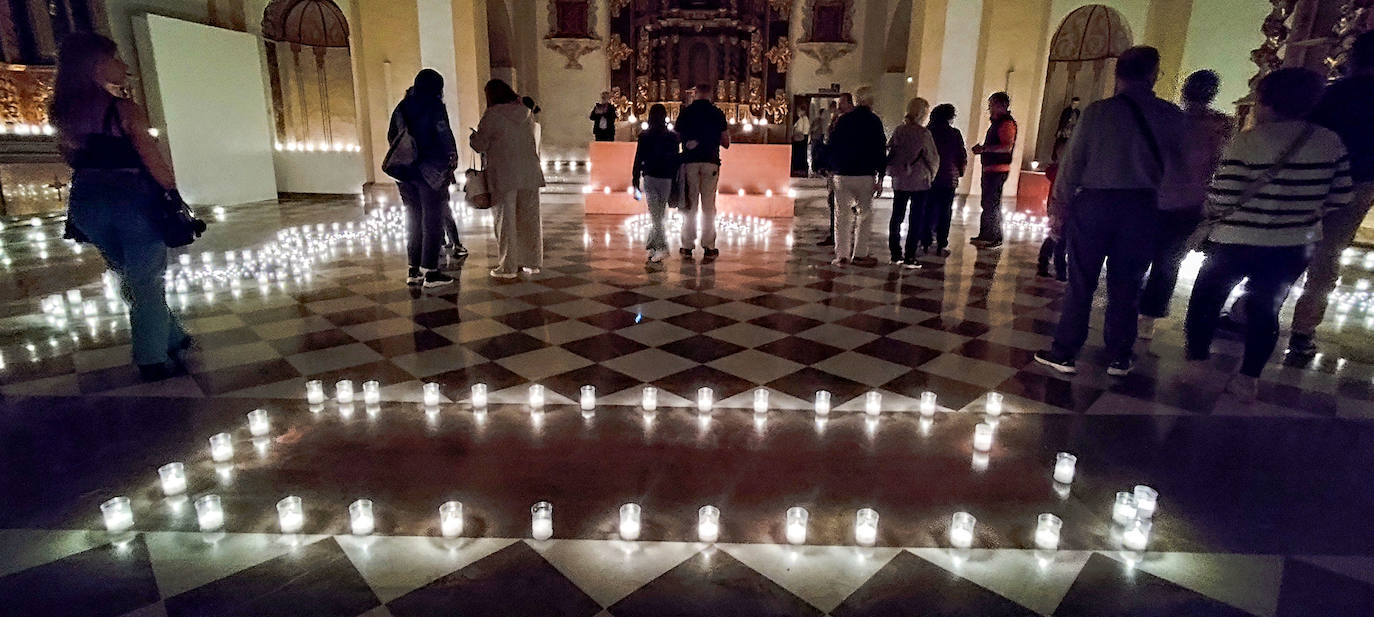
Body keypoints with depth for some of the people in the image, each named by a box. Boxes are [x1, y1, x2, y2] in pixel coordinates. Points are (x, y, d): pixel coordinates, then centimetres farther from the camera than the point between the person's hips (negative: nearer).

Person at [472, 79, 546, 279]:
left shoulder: (492, 116, -8)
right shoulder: (525, 114, 9)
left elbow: (480, 145, -5)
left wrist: (473, 136, 16)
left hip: (504, 175, -5)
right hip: (529, 173, 5)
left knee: (506, 220, 1)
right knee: (529, 219, 10)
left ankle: (508, 266, 5)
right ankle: (532, 262, 17)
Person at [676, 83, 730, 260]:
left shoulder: (685, 112, 3)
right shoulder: (717, 113, 2)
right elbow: (725, 143, 4)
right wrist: (727, 130, 22)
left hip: (690, 161, 1)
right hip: (710, 162, -1)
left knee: (690, 205, 6)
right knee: (708, 206, 4)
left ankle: (687, 247, 7)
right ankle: (709, 248, 5)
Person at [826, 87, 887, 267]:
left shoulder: (842, 120, 8)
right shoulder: (874, 121, -2)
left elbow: (832, 146, 10)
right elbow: (880, 150, -4)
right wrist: (880, 178, -2)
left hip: (842, 175, 3)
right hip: (865, 175, -3)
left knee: (842, 215, 6)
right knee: (865, 214, 6)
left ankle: (841, 255, 6)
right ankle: (860, 254, 6)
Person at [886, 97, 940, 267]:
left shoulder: (898, 131, 1)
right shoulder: (923, 133, -11)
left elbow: (890, 152, 4)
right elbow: (933, 157, -5)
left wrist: (892, 172, 14)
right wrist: (932, 173, 13)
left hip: (899, 181, 5)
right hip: (919, 182, -4)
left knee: (897, 217, 12)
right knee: (915, 219, 1)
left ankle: (895, 254, 17)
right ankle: (909, 258, 0)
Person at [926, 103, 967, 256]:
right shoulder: (954, 134, -5)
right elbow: (962, 156, -1)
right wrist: (960, 172, 15)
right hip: (948, 179, -2)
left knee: (927, 210, 10)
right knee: (944, 213, 3)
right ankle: (941, 246, 3)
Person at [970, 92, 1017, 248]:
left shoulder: (1007, 123, -13)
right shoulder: (997, 122, 20)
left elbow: (1007, 147, -24)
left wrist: (984, 148, -21)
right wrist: (982, 148, 12)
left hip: (998, 170, -10)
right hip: (989, 169, 10)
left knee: (993, 204, -8)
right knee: (987, 203, 14)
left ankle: (996, 239, -2)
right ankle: (984, 235, 22)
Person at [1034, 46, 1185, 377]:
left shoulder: (1098, 111, -6)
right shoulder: (1171, 115, -1)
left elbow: (1072, 162, -6)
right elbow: (1173, 165, 1)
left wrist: (1063, 201, 2)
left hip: (1094, 203, -2)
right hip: (1142, 207, 2)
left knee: (1081, 283, 5)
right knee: (1126, 287, 10)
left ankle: (1064, 353, 8)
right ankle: (1119, 358, 19)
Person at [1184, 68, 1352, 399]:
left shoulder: (1247, 142, -17)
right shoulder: (1331, 142, -1)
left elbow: (1221, 200, -18)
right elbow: (1339, 199, 3)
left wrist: (1213, 214, 3)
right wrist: (1299, 216, 17)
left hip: (1236, 244, -4)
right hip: (1293, 248, 4)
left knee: (1206, 299, 14)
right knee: (1266, 309, 16)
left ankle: (1195, 365, 19)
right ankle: (1248, 380, 20)